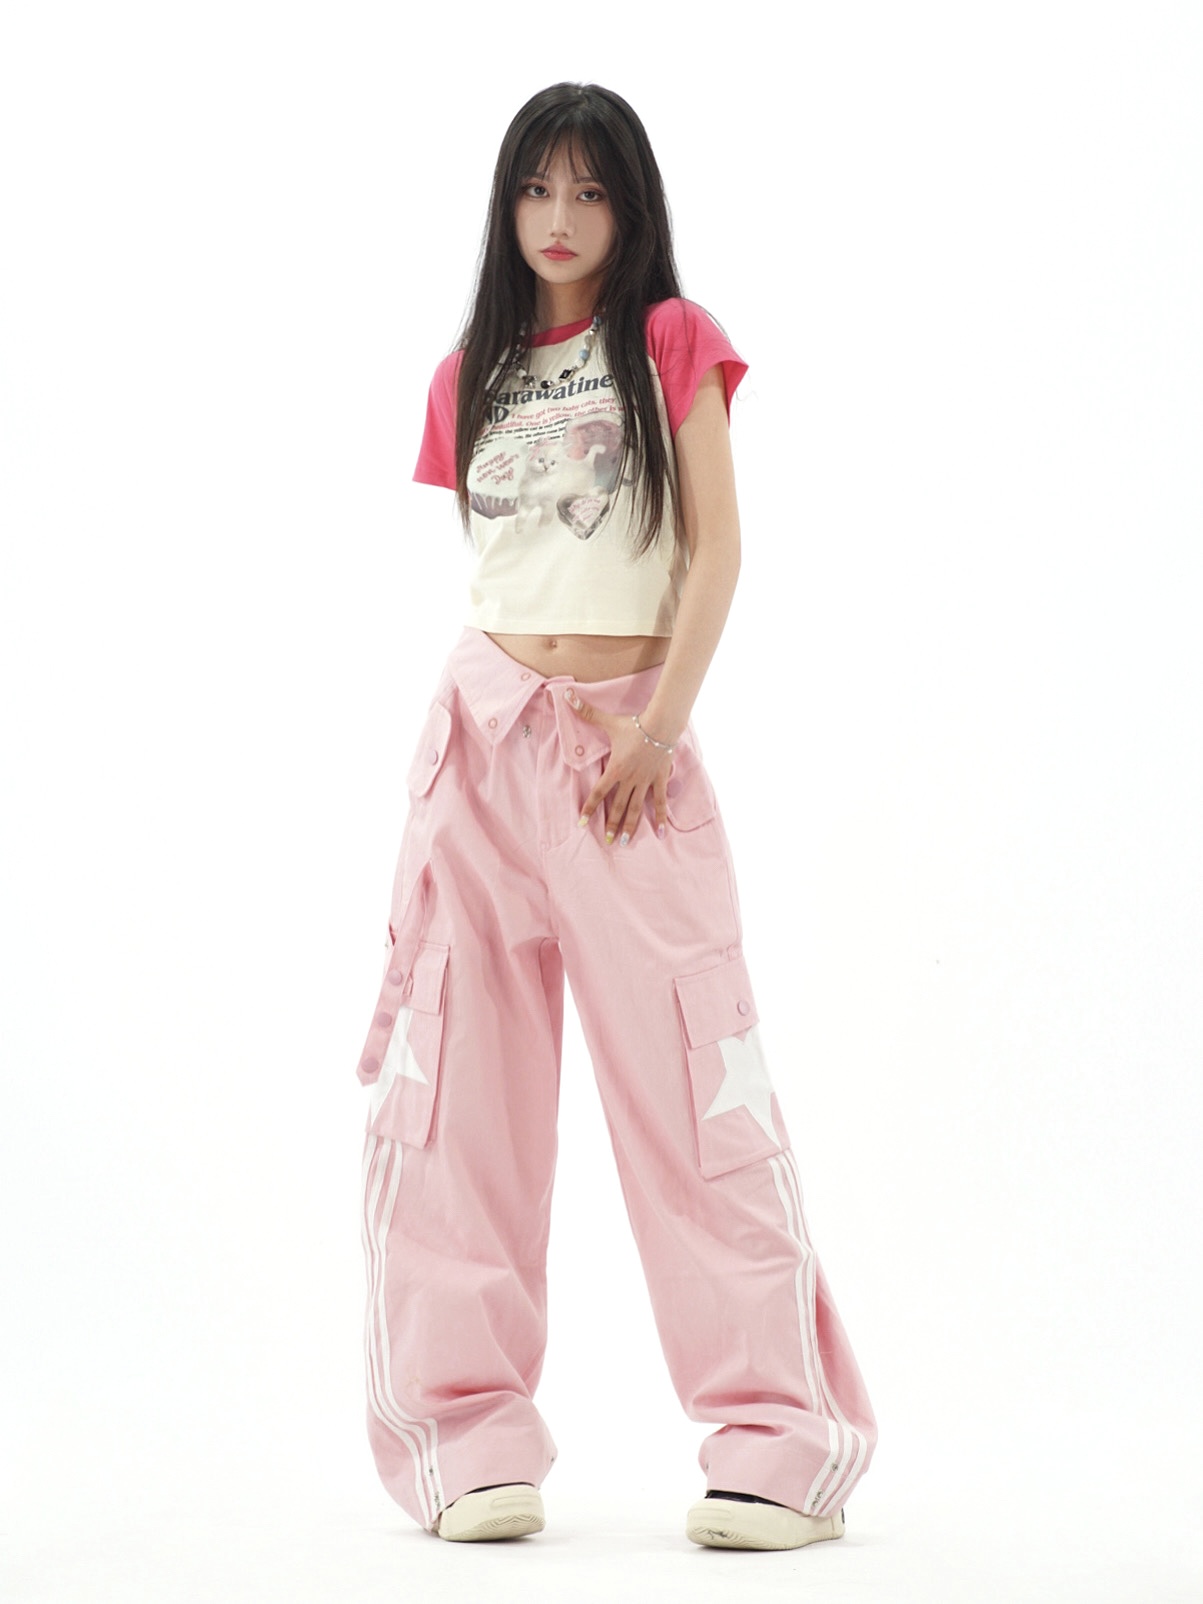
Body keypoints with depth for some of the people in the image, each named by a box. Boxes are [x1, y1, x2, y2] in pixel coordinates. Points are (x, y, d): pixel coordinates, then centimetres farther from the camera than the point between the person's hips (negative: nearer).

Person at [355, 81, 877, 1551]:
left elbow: (713, 546, -2)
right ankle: (472, 1442, 5)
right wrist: (461, 759, 12)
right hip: (481, 722, 4)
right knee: (459, 1083, 0)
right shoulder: (471, 375, 15)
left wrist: (658, 723, -13)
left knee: (691, 1078, -7)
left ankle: (778, 1442, -3)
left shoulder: (671, 341, 5)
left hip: (629, 738, -3)